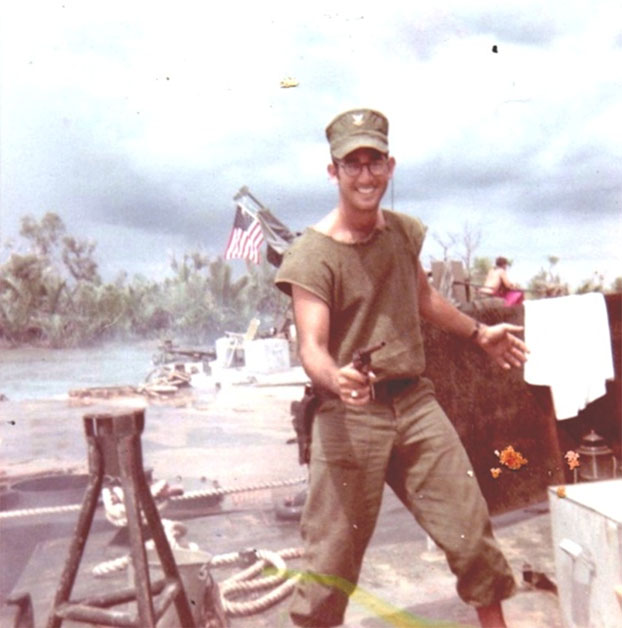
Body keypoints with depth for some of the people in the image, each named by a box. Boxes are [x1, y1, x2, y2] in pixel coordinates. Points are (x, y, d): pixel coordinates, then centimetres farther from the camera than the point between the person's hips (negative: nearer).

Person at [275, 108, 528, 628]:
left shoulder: (405, 232, 8)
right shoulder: (311, 254, -12)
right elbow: (312, 346, -20)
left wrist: (479, 333, 32)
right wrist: (336, 379, -41)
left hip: (415, 401, 5)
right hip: (350, 413, -5)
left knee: (471, 528, 9)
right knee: (334, 554, 1)